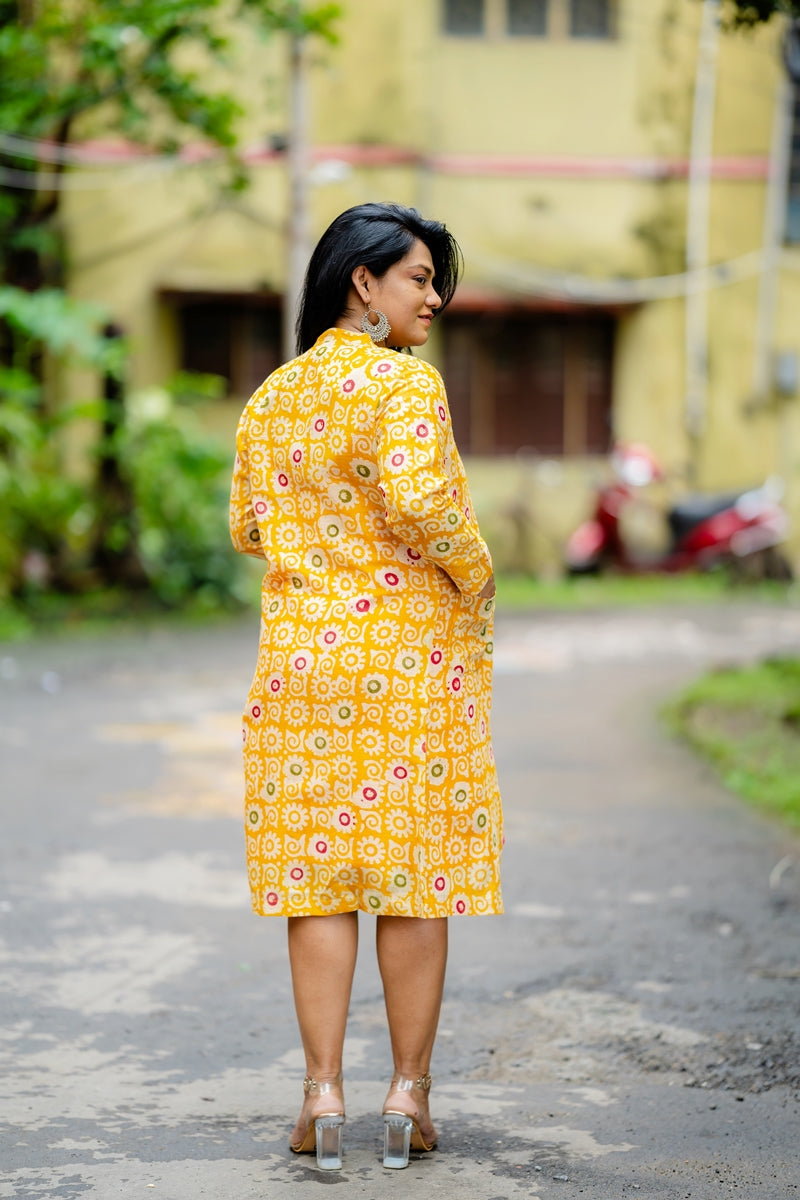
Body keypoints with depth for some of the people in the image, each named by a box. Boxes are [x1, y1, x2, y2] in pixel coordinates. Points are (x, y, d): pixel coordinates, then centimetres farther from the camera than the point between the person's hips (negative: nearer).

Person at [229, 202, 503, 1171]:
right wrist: (474, 578, -8)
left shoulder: (270, 398, 9)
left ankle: (323, 1093, 5)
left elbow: (246, 527, 12)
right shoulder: (404, 382, -11)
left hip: (302, 649, 5)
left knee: (316, 874, 6)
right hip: (414, 655, -5)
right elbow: (418, 500, -24)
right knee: (415, 868, 5)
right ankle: (408, 1093, 10)